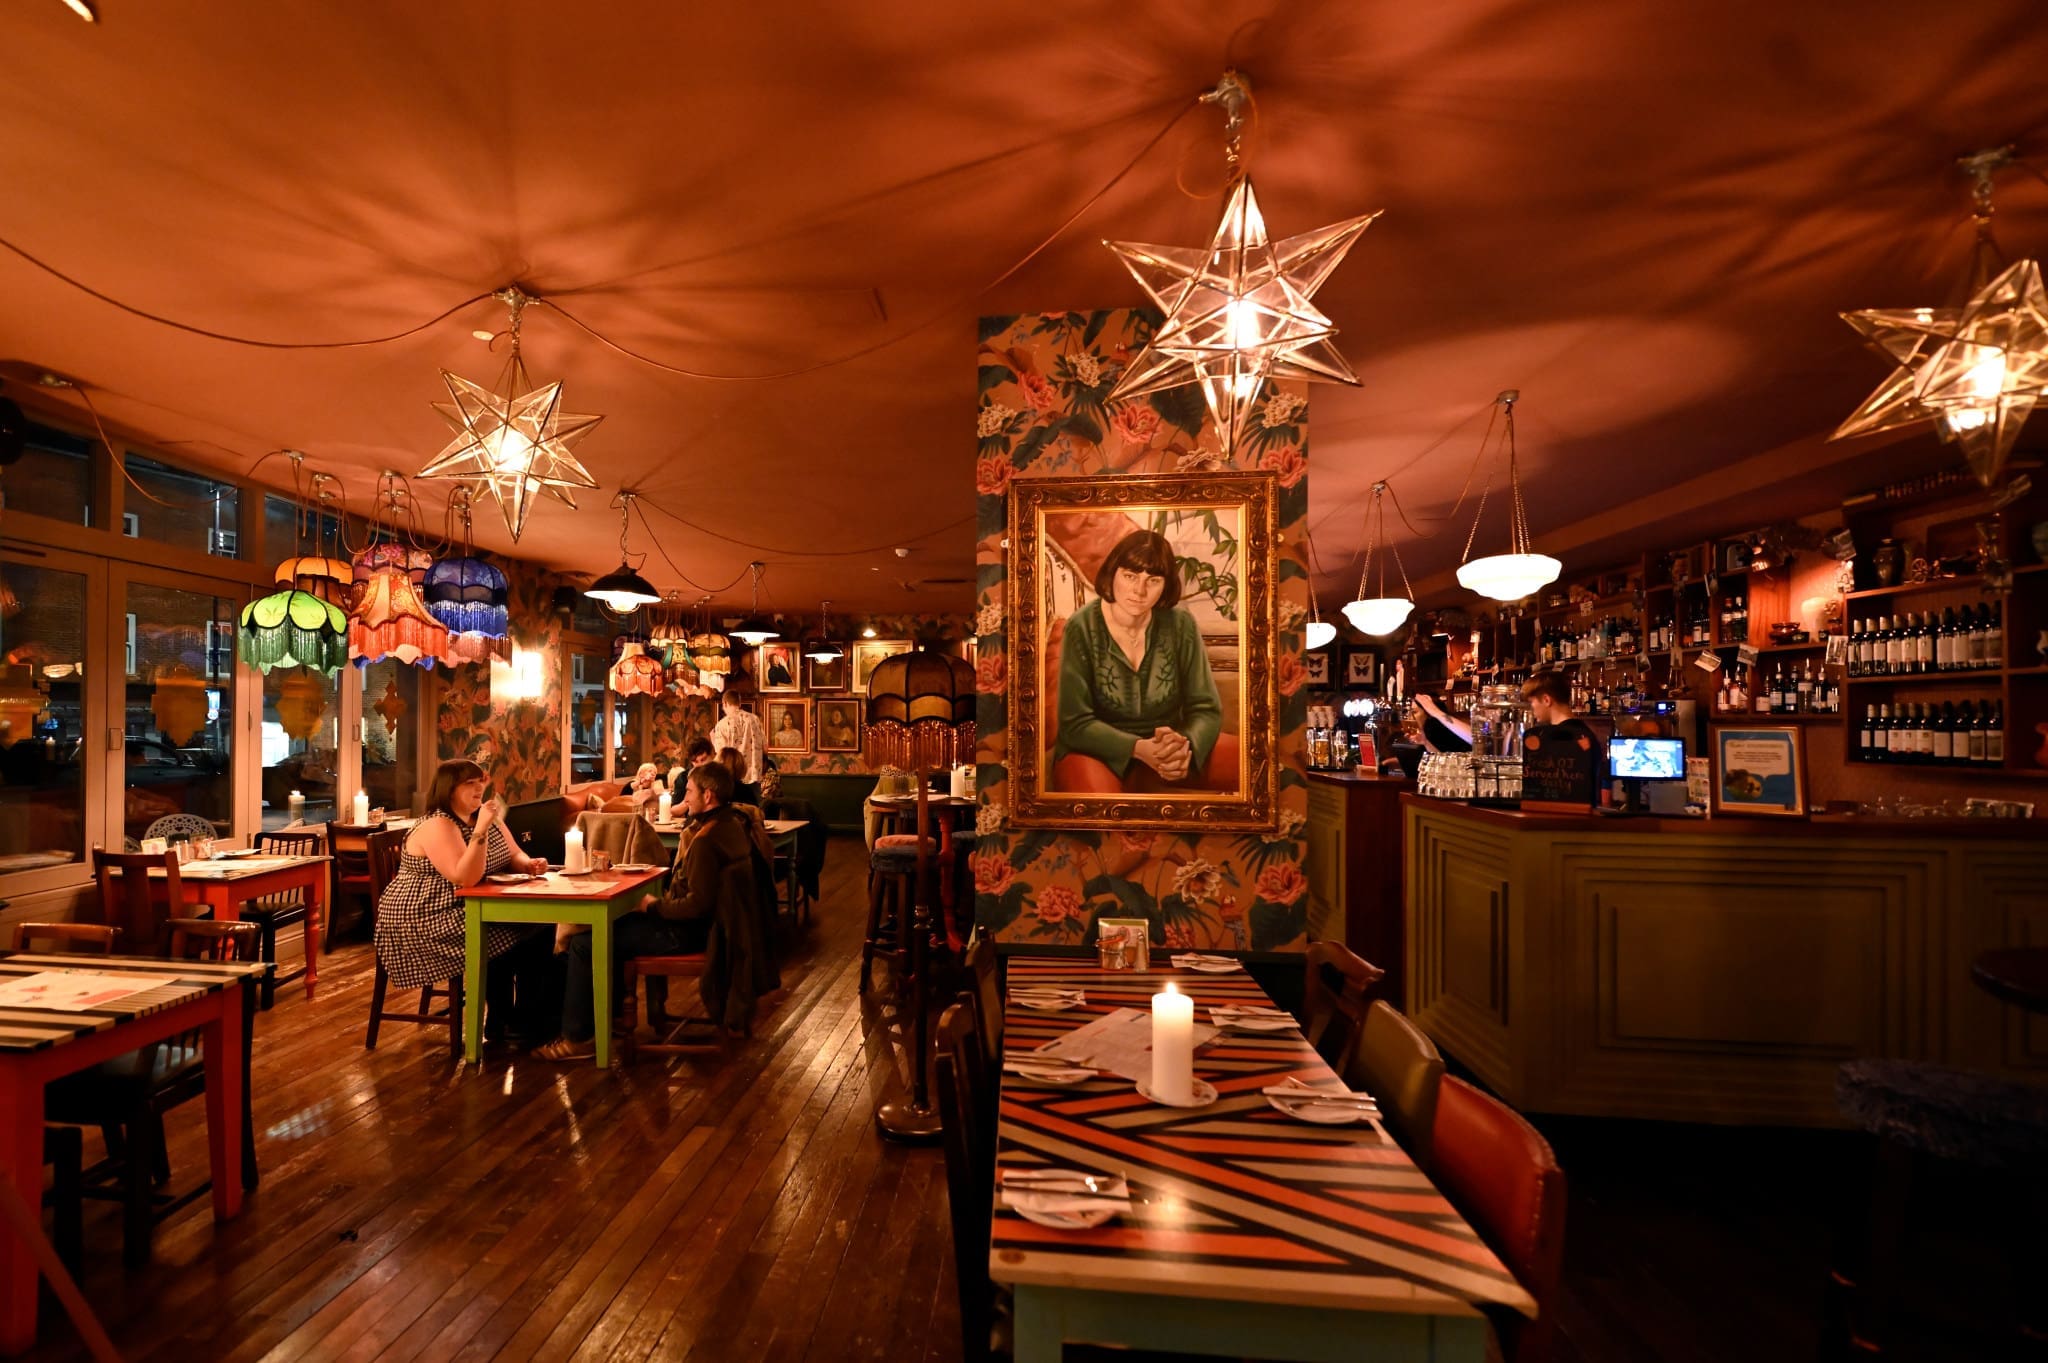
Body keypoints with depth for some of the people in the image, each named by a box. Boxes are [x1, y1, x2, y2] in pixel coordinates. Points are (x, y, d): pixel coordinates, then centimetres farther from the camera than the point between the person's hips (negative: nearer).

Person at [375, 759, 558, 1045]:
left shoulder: (485, 818, 7)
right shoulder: (437, 826, -19)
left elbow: (513, 856, 13)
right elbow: (465, 878, -30)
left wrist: (528, 864, -9)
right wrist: (481, 829, -36)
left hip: (472, 908, 8)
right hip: (426, 920, -8)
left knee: (539, 924, -10)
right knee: (511, 939, -20)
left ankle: (539, 1018, 1)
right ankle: (503, 1023, 2)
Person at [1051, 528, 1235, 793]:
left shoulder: (1181, 625, -7)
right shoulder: (1082, 628, -15)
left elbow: (1205, 708, -4)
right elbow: (1076, 724, -15)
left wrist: (1183, 745, -27)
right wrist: (1139, 749, -31)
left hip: (1165, 747, 4)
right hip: (1098, 751, -3)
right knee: (1097, 795, -37)